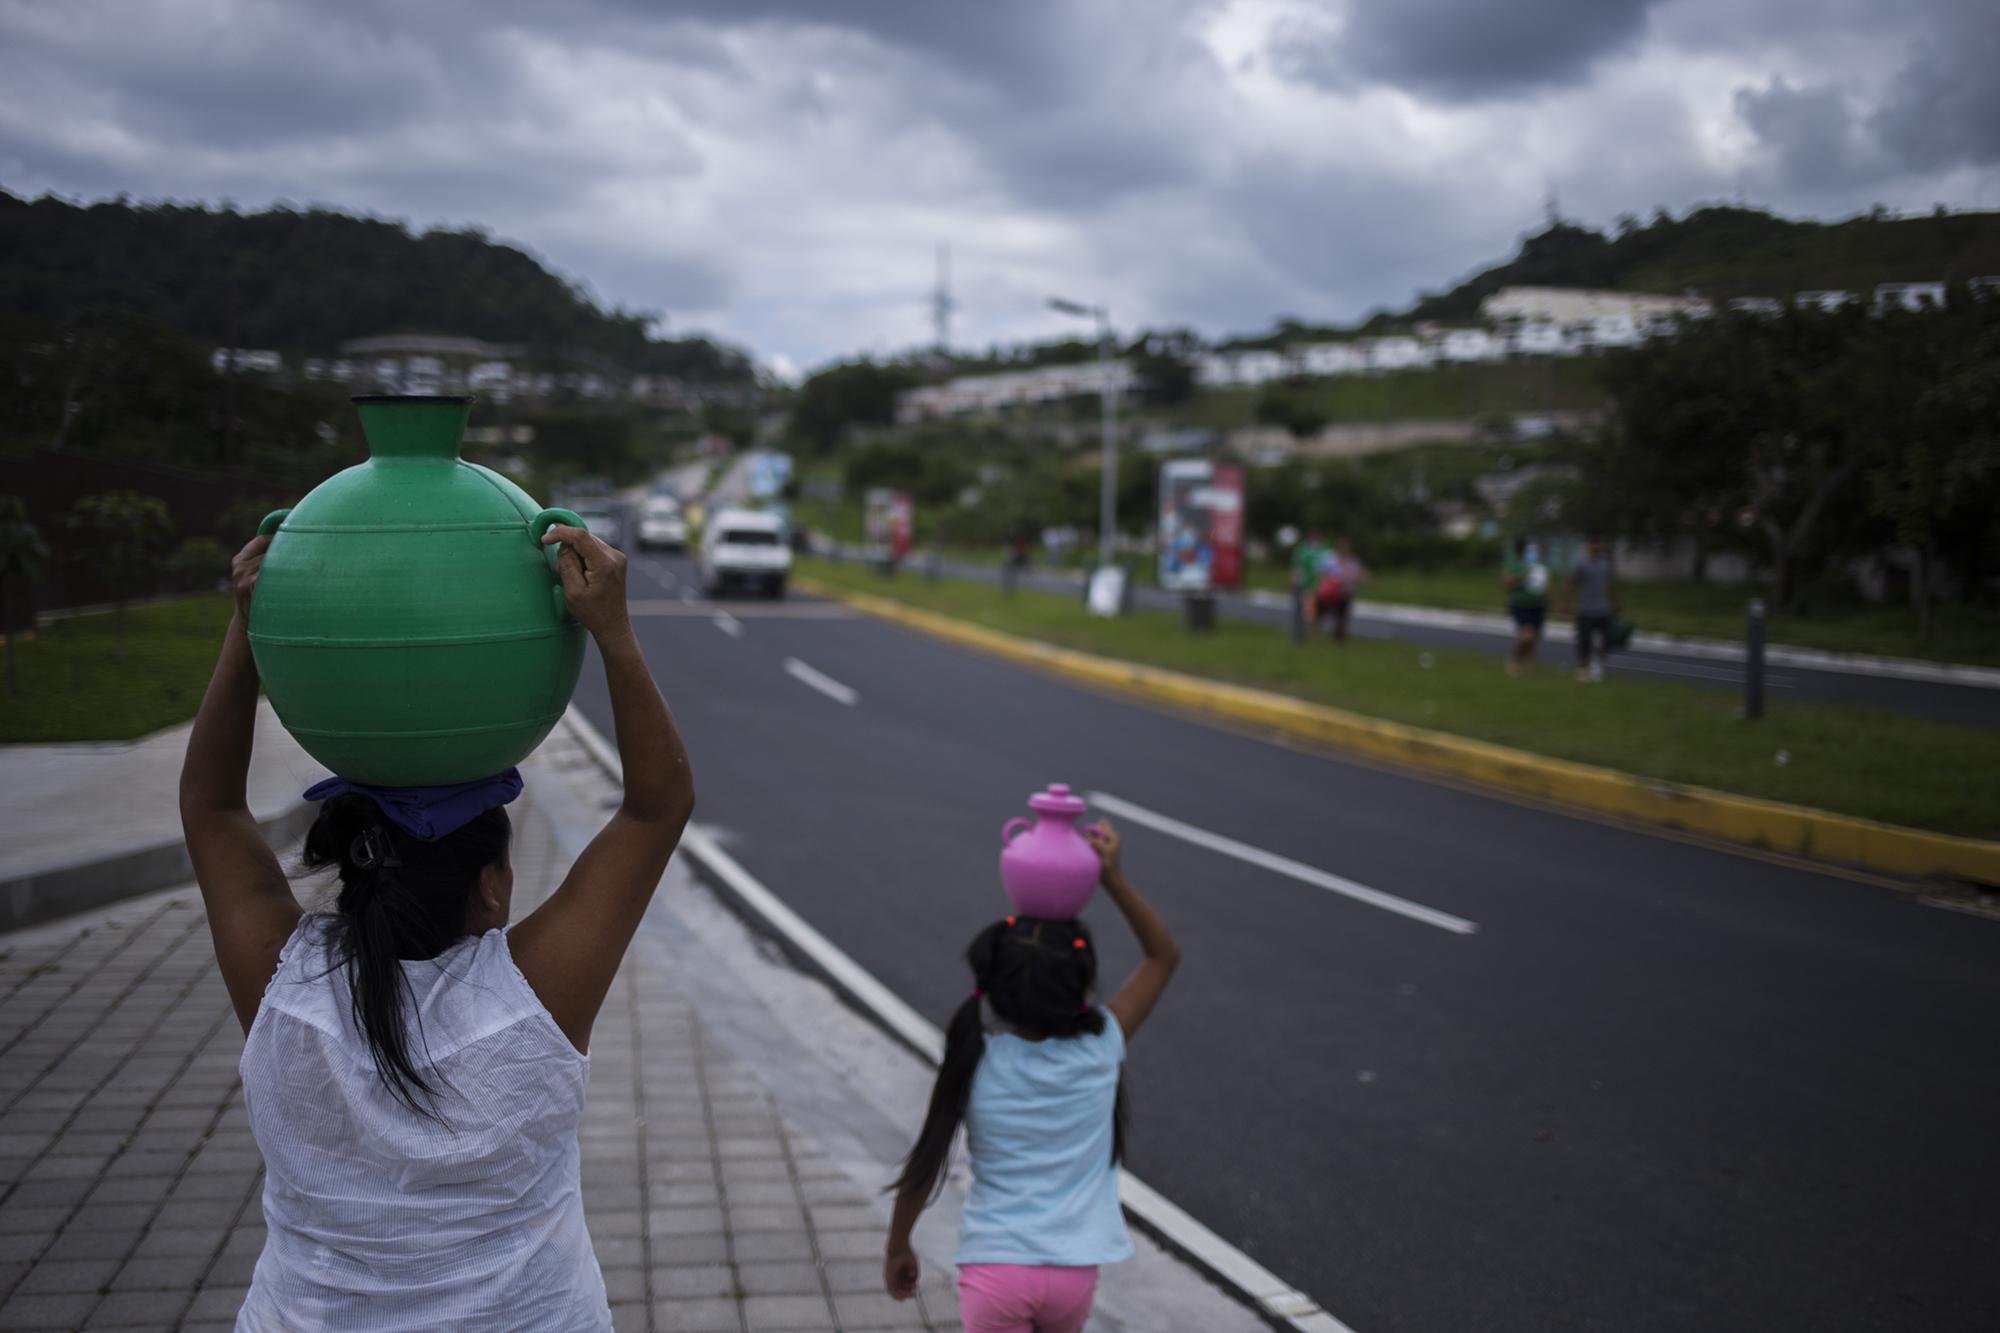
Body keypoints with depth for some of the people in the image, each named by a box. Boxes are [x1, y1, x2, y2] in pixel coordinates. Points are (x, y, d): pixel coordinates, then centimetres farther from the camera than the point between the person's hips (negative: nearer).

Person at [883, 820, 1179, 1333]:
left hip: (995, 1266, -2)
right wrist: (1114, 878, -2)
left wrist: (898, 1247, 12)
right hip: (1074, 1268, 2)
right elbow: (1164, 955, 4)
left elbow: (923, 1165, -3)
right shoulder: (1099, 1049, -9)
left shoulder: (971, 1063, -11)